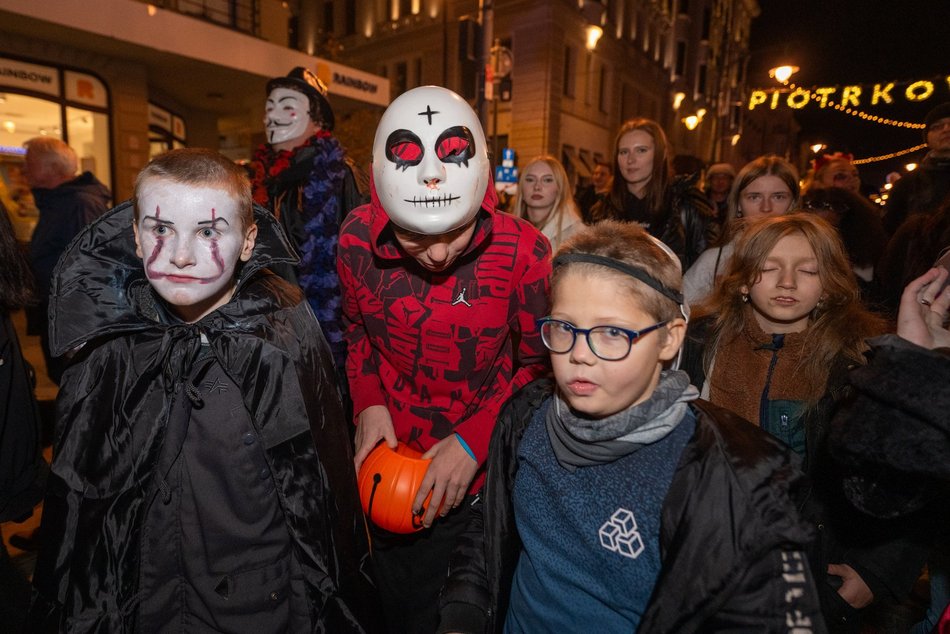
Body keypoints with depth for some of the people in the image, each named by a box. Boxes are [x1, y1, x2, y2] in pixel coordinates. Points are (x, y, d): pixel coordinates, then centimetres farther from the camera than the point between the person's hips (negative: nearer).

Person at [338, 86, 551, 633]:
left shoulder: (523, 251, -23)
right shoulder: (358, 239, -15)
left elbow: (539, 363, -11)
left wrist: (477, 439, -20)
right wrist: (368, 404, -10)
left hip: (482, 472, -2)